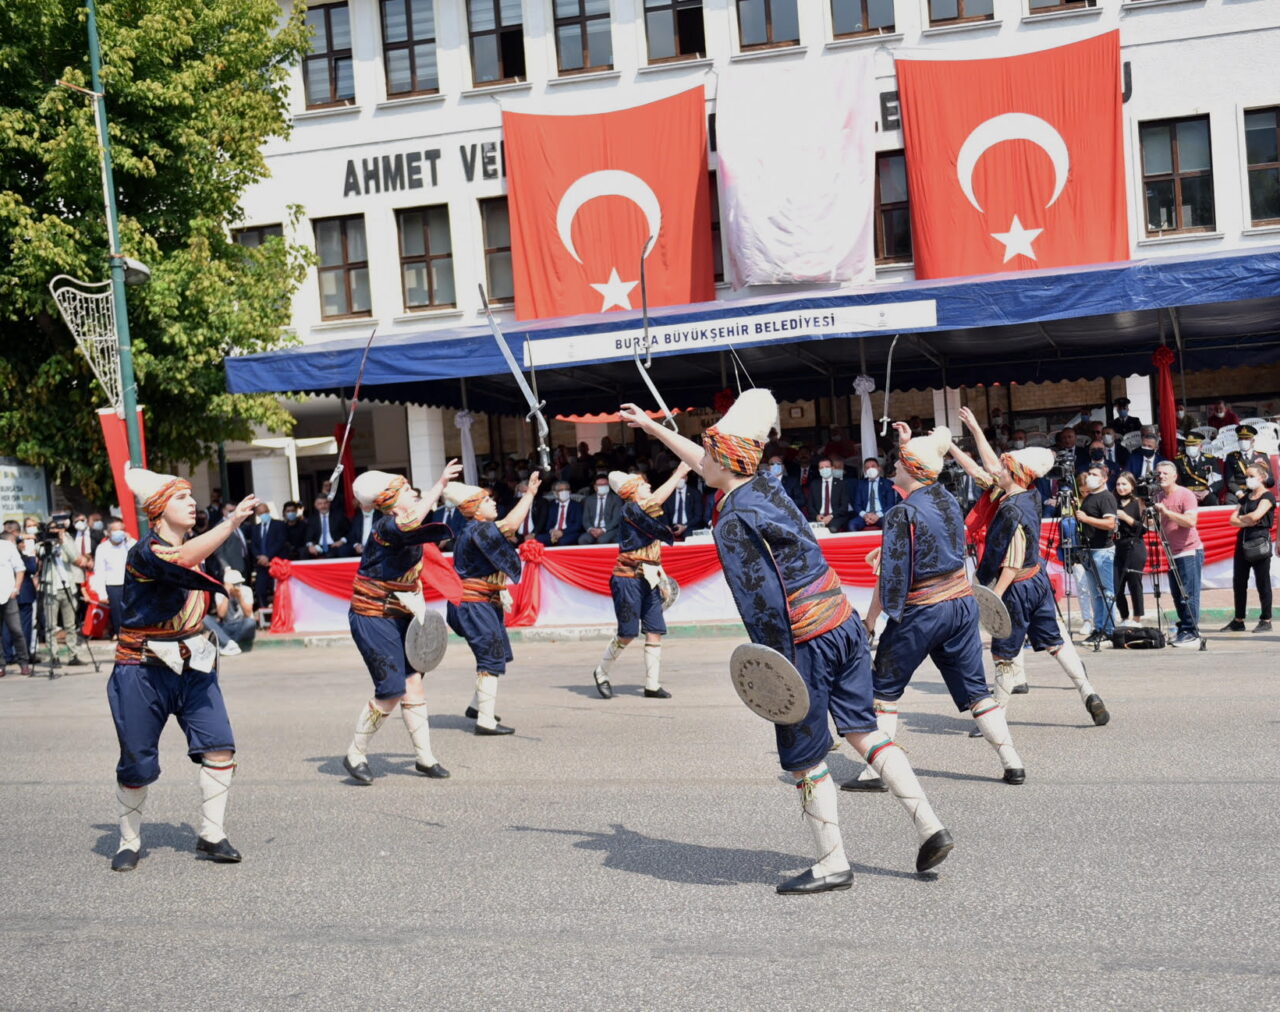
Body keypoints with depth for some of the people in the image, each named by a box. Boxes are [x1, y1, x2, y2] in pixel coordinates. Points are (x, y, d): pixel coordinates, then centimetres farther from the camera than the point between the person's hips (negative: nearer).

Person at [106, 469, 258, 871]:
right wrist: (232, 521, -45)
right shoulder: (145, 551, -15)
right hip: (143, 671, -6)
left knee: (219, 746, -8)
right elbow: (182, 560, -38)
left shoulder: (195, 545, 9)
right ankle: (129, 841, 23)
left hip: (192, 665, 6)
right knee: (138, 763, 3)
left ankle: (211, 834, 5)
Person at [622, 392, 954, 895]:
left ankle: (832, 863, 15)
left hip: (807, 642, -8)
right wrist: (650, 426, 38)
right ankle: (929, 825, 13)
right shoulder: (765, 487, 10)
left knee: (804, 758, 6)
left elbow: (763, 603, -20)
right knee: (861, 729, 17)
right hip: (845, 624, 8)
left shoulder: (733, 521, -15)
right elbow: (708, 464, 28)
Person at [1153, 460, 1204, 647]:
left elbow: (1191, 521, -21)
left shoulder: (1186, 495, -9)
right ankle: (1182, 632, 14)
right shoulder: (1158, 496, 12)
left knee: (1189, 595, -9)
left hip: (1190, 551, -7)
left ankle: (1192, 634, -8)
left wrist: (1167, 511, -24)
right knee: (1177, 596, 8)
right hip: (1173, 553, 7)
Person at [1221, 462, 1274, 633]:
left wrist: (1241, 518, -1)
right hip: (1243, 541, 7)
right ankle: (1238, 621, 13)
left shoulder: (1268, 496, -3)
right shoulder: (1245, 498, 17)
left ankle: (1266, 620, 6)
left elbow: (1256, 515, -18)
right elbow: (1233, 520, 7)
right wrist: (1247, 521, -10)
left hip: (1260, 542, -7)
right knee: (1238, 582, 6)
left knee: (1262, 583, -1)